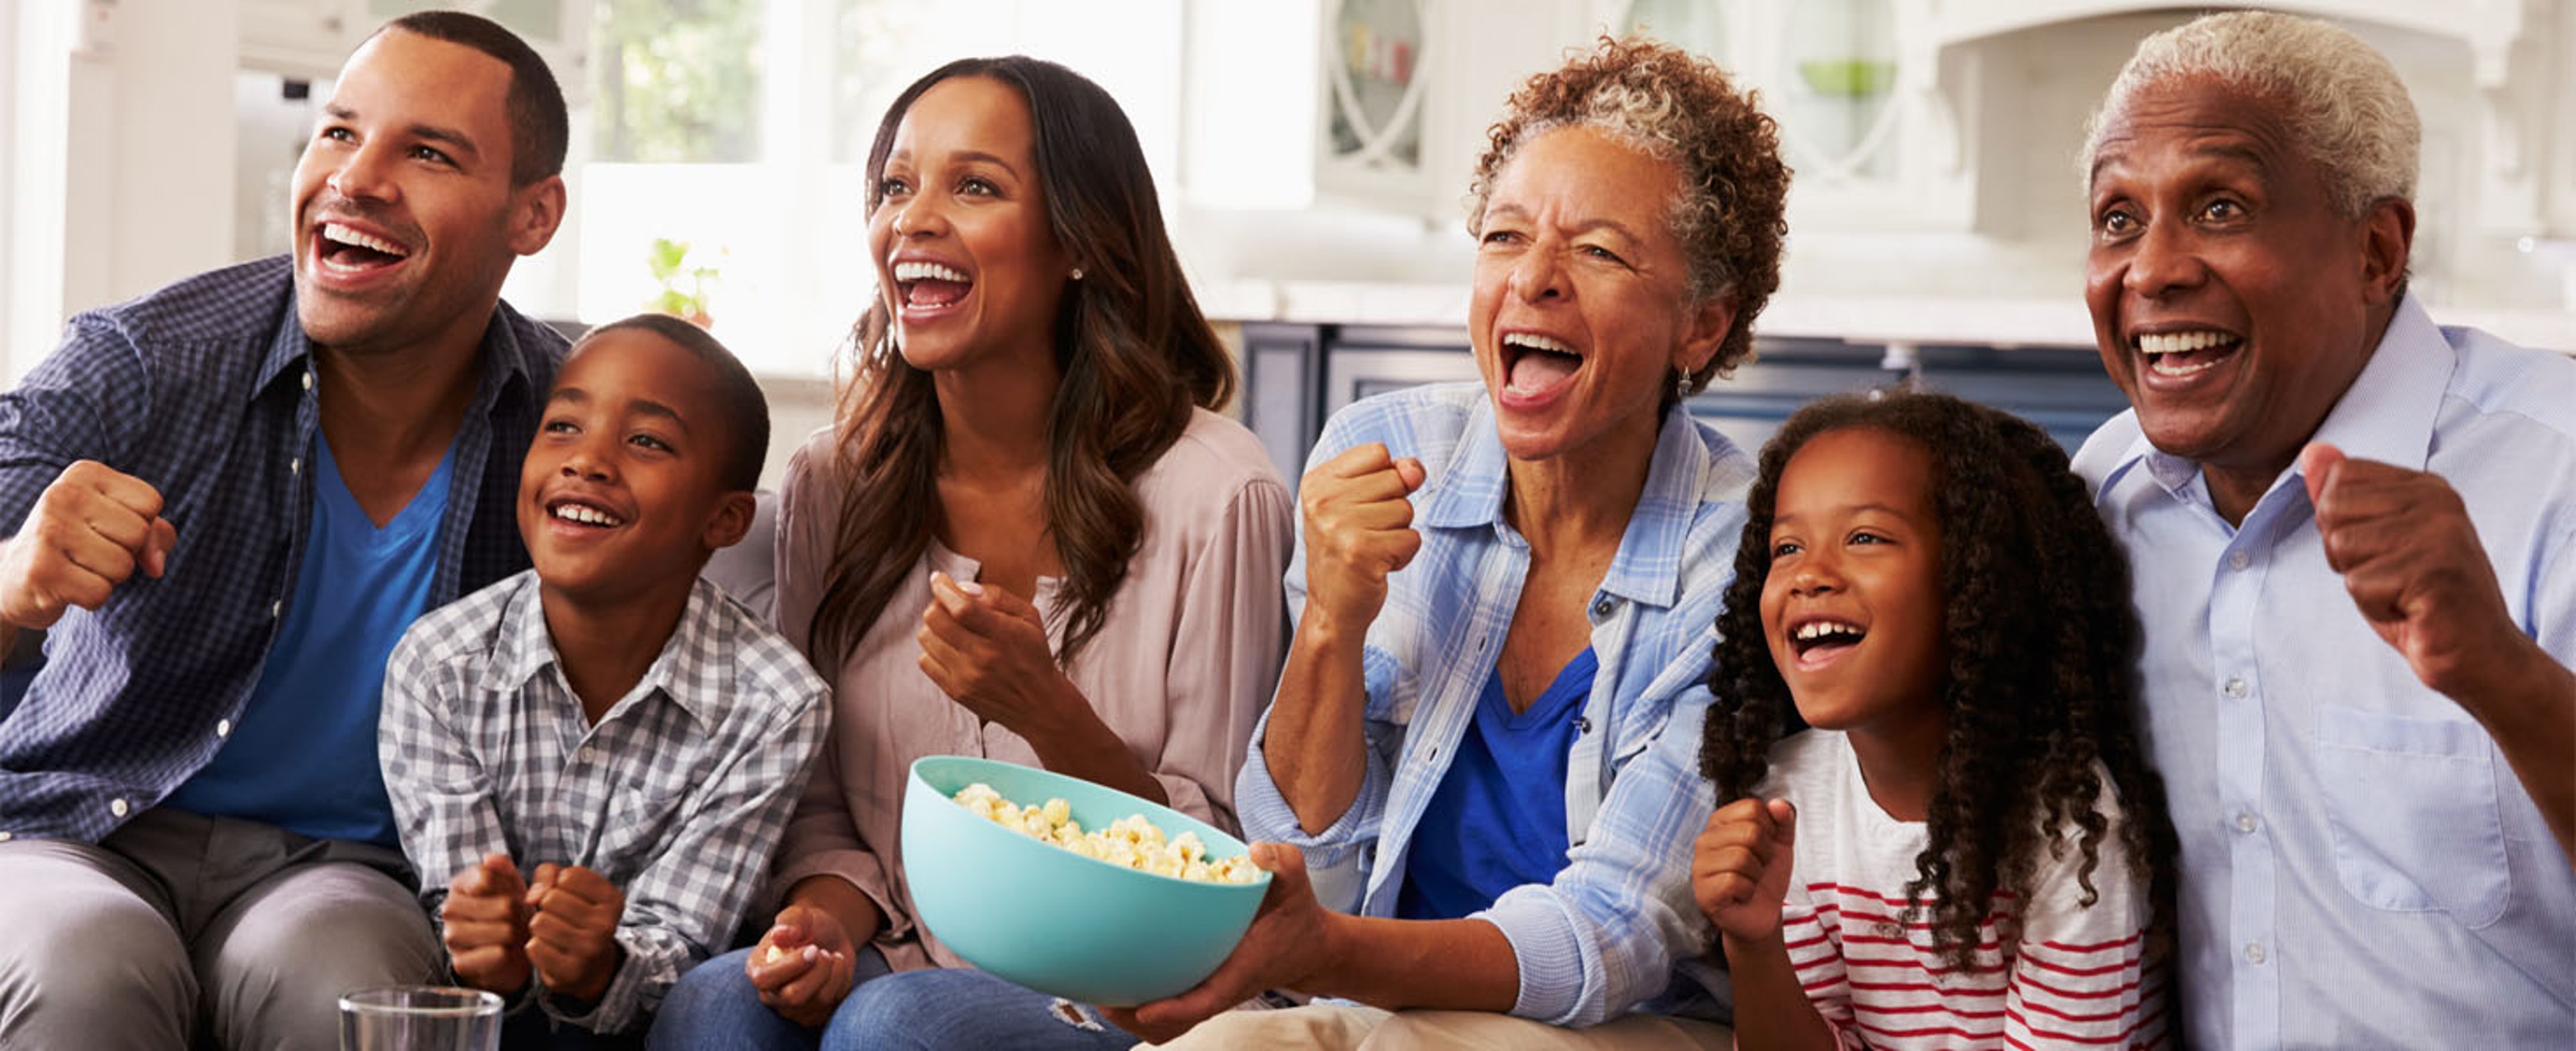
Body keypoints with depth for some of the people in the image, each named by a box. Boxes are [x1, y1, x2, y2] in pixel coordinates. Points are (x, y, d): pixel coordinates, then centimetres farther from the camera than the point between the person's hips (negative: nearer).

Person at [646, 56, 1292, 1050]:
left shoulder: (1215, 495, -9)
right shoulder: (830, 485, 5)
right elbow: (819, 807, 12)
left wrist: (1047, 713, -22)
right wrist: (822, 918, -11)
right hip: (894, 964, 3)